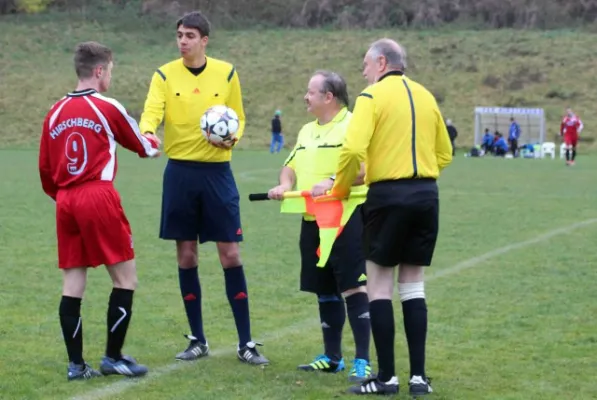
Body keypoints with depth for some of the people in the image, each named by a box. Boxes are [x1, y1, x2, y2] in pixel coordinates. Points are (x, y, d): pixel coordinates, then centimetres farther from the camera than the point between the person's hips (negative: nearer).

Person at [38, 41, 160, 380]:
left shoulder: (56, 113, 11)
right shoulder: (107, 108, -4)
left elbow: (45, 170, 13)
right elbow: (145, 147, 9)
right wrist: (157, 144, 31)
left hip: (66, 202, 6)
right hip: (99, 198, -6)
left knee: (73, 284, 7)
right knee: (125, 278, 4)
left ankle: (76, 364, 8)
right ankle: (113, 358, 6)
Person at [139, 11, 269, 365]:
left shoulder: (226, 73, 2)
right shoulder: (165, 75, -1)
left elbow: (238, 118, 10)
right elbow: (152, 112, -16)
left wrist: (232, 137, -12)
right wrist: (148, 132, -39)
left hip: (217, 172, 0)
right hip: (180, 171, 1)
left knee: (231, 255, -3)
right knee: (186, 256, 5)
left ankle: (246, 343, 4)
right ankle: (198, 340, 17)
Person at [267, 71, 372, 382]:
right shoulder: (307, 131, 19)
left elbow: (365, 169, -19)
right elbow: (292, 166, 22)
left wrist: (333, 182, -29)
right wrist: (285, 185, 2)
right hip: (312, 219, 8)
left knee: (352, 287, -10)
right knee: (324, 290, 13)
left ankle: (362, 361, -8)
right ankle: (332, 357, 22)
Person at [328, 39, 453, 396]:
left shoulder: (373, 95, -5)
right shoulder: (426, 96, 13)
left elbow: (353, 149, -17)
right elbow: (445, 154, 17)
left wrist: (341, 188, -1)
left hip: (389, 196, -5)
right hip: (427, 195, 5)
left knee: (380, 284, 4)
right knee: (413, 284, 12)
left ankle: (386, 377, 3)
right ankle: (419, 376, 9)